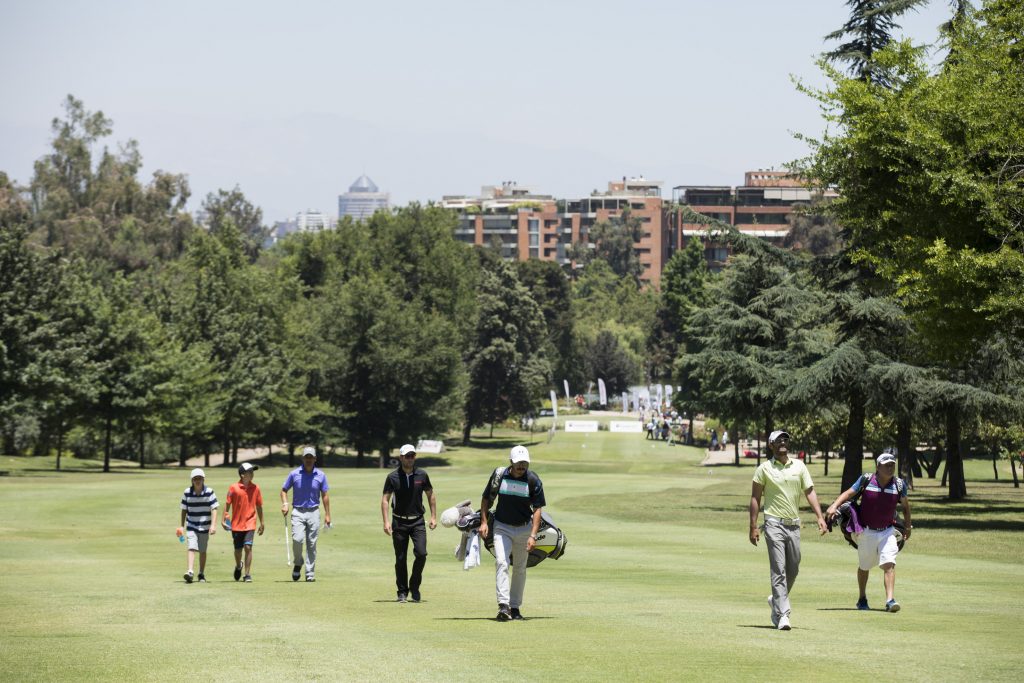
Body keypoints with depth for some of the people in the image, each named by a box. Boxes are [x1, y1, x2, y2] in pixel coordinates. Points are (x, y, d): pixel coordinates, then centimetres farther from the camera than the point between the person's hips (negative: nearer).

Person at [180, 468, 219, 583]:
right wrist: (182, 526, 8)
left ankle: (202, 574, 22)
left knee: (202, 551, 9)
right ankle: (190, 572, -26)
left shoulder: (209, 492, -6)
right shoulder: (187, 493, -1)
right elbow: (184, 510, 8)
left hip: (204, 526, 0)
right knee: (192, 548, -15)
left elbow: (214, 509, -8)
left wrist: (213, 525, -17)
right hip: (191, 526, 0)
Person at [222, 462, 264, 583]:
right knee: (238, 549, 9)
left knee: (248, 547, -13)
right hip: (236, 524, 0)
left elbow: (259, 506, 11)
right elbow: (227, 504, 1)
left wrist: (262, 524, 13)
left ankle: (248, 574, -7)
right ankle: (238, 567, 40)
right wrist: (224, 520, -5)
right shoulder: (234, 488, -3)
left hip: (250, 524, 0)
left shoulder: (255, 488, 3)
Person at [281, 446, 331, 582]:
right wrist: (285, 504, -8)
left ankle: (310, 573, 7)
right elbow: (284, 490, 10)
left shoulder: (320, 475, 4)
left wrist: (327, 515, 5)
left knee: (312, 544, 1)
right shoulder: (294, 474, 1)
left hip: (313, 512, 1)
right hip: (298, 512, -1)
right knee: (297, 539, -18)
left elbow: (325, 495, 9)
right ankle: (297, 563, 9)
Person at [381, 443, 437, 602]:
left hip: (417, 521, 1)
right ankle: (402, 592, 14)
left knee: (421, 553, -14)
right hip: (399, 522, -1)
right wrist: (386, 522, -13)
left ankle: (414, 586, 6)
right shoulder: (393, 477, -4)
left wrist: (433, 517, 6)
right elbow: (385, 499, -4)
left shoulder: (422, 475, 1)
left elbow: (430, 495, 12)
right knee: (400, 559, 2)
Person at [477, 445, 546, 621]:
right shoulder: (499, 475, -10)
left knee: (520, 568, 9)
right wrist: (483, 522, -4)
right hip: (502, 527, -1)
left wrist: (533, 535, -22)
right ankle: (503, 605, -27)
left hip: (524, 528, 1)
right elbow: (486, 498, 4)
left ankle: (515, 607, 20)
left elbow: (537, 508, -13)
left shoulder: (533, 480, -12)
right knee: (501, 562, -18)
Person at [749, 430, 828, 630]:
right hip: (774, 525, -4)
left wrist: (820, 517, -6)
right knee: (779, 570, -10)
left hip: (794, 524, 4)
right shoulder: (764, 469, 0)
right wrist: (753, 527, -4)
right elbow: (755, 498, 2)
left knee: (793, 570, 10)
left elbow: (810, 492, 6)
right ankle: (782, 615, -13)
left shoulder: (799, 466, 9)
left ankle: (776, 601, 34)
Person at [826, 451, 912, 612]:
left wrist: (907, 526, 18)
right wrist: (834, 506, -26)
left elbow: (905, 505, 10)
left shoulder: (899, 484, -5)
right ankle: (862, 599, 32)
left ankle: (890, 600, -23)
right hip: (866, 532, -1)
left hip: (887, 531, 1)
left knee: (889, 564, -17)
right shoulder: (866, 480, -11)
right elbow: (848, 494, -10)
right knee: (864, 567, 14)